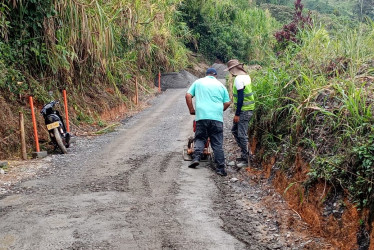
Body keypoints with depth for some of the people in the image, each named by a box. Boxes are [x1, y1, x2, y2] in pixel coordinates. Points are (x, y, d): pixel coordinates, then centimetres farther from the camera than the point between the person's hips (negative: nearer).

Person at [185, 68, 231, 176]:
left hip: (202, 116, 0)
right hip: (217, 118, 1)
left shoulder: (198, 82, 13)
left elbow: (188, 96, 6)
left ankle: (196, 157, -7)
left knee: (200, 138, 13)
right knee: (217, 143, 3)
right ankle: (220, 168, 2)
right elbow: (227, 102, 11)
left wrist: (191, 109, 15)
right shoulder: (220, 85, 15)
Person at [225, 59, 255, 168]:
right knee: (235, 130, 19)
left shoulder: (238, 79, -18)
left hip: (244, 110, -10)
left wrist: (237, 114, -18)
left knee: (242, 135, -4)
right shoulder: (246, 76, 12)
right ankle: (244, 153, 24)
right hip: (248, 109, 10)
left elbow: (240, 98, -22)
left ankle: (245, 159, 3)